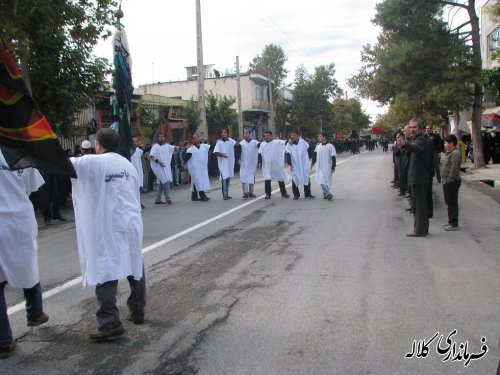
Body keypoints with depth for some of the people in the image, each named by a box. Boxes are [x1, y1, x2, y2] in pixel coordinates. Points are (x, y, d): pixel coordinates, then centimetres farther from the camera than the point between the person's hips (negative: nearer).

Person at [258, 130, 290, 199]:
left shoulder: (277, 142, -2)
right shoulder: (262, 144, 6)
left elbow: (285, 143, -9)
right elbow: (260, 154, 7)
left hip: (277, 165, -1)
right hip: (267, 166, 1)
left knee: (280, 178, 10)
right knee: (267, 180, -1)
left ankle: (284, 193, 23)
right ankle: (268, 194, 9)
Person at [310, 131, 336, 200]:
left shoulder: (330, 146, -12)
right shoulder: (318, 145, 4)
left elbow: (333, 157, -11)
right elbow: (315, 154, 17)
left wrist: (333, 167, -13)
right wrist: (313, 163, 15)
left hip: (327, 167, -5)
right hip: (320, 167, 5)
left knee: (327, 181, -2)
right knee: (321, 181, 2)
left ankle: (327, 193, 8)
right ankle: (327, 194, 10)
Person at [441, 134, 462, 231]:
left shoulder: (455, 153, -16)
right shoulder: (450, 153, 17)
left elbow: (454, 169, -22)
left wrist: (448, 181, -22)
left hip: (452, 182, -10)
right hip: (447, 182, 10)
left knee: (452, 203, -6)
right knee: (449, 202, 15)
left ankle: (454, 224, -1)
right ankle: (451, 222, 24)